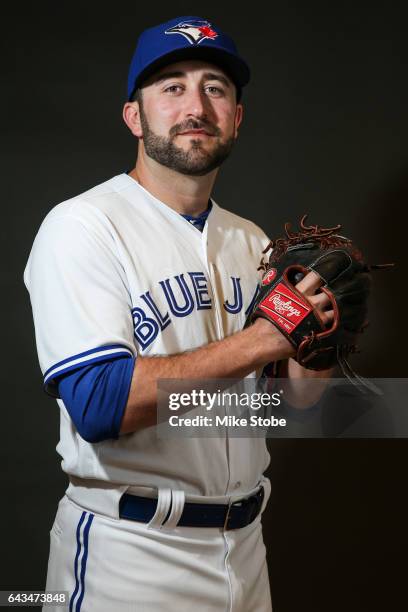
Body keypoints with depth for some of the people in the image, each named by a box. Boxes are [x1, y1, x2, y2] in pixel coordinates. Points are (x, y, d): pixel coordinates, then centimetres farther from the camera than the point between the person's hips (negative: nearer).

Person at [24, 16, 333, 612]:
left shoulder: (253, 243, 7)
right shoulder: (82, 226, -13)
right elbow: (98, 405, -25)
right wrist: (261, 338, -23)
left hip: (244, 545, 7)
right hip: (130, 557, -6)